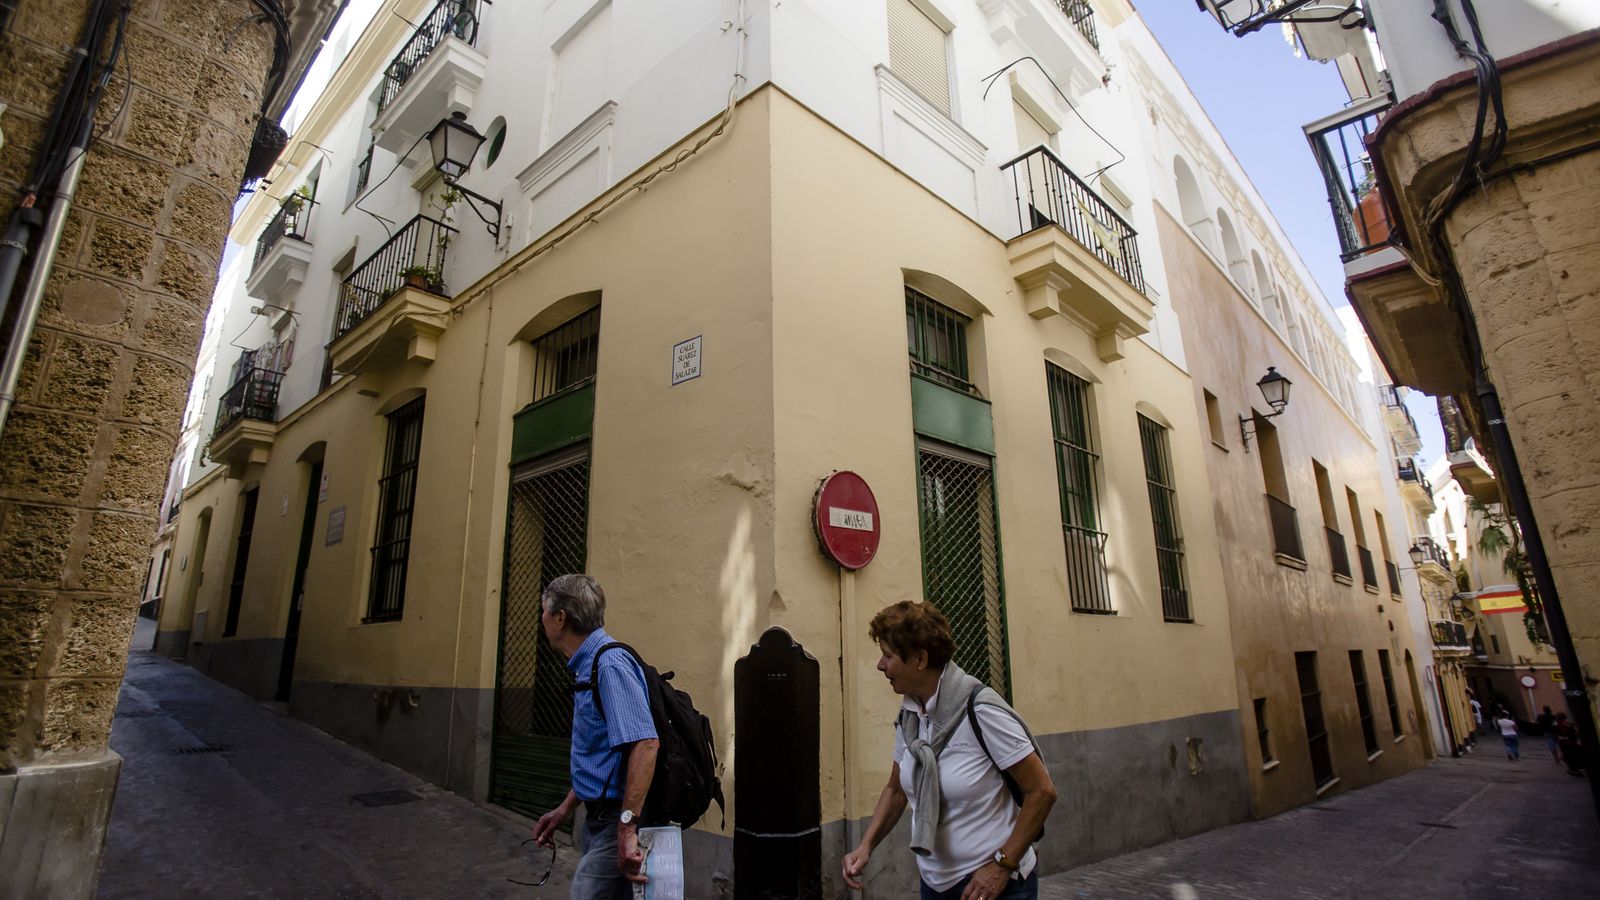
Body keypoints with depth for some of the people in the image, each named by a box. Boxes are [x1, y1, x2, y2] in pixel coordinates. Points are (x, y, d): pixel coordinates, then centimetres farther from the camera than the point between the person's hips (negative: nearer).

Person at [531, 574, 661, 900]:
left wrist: (627, 827, -30)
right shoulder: (587, 667, 11)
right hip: (598, 818, 10)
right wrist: (566, 808, 22)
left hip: (616, 822, -10)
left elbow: (645, 743, -30)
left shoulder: (610, 664, -21)